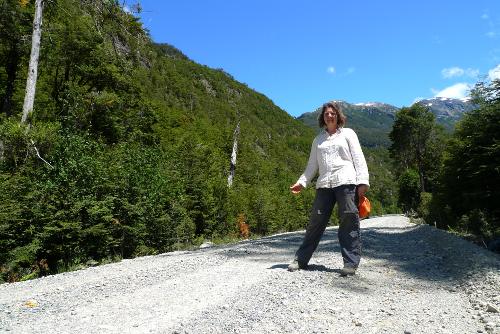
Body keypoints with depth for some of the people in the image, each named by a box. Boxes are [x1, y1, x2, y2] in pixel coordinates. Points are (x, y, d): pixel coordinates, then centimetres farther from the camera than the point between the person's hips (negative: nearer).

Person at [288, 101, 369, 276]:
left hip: (346, 182, -2)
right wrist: (302, 182, 8)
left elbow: (358, 158, 4)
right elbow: (312, 165, 20)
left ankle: (351, 263, 1)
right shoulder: (318, 140, 21)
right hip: (324, 185, 3)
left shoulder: (348, 133, 12)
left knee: (349, 221, -5)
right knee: (316, 221, 2)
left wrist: (363, 181, -8)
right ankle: (301, 259, 11)